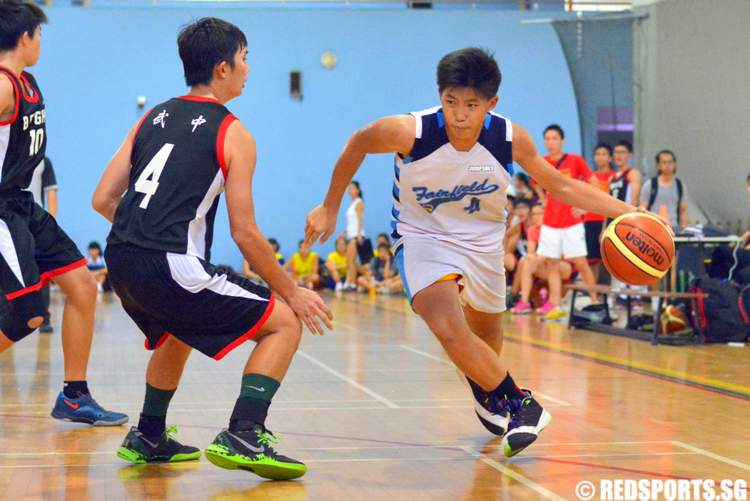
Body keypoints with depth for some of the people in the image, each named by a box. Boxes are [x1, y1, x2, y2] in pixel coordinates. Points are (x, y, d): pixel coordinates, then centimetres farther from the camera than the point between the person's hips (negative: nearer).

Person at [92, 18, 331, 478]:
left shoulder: (153, 117, 16)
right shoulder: (233, 134, -2)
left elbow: (103, 201, 14)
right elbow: (245, 234, -6)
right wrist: (293, 293, 4)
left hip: (121, 261, 7)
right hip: (171, 268, -7)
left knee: (178, 332, 36)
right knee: (285, 322, 4)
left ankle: (148, 438, 38)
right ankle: (243, 436, -10)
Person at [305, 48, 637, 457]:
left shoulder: (511, 139, -22)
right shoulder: (408, 132, -29)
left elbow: (560, 186, -6)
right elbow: (357, 144, -7)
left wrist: (626, 212, -15)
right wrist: (329, 207, 1)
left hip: (483, 240, 3)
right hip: (422, 236, -3)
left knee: (486, 336, 21)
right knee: (449, 328, -27)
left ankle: (485, 391, 56)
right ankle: (520, 404, -10)